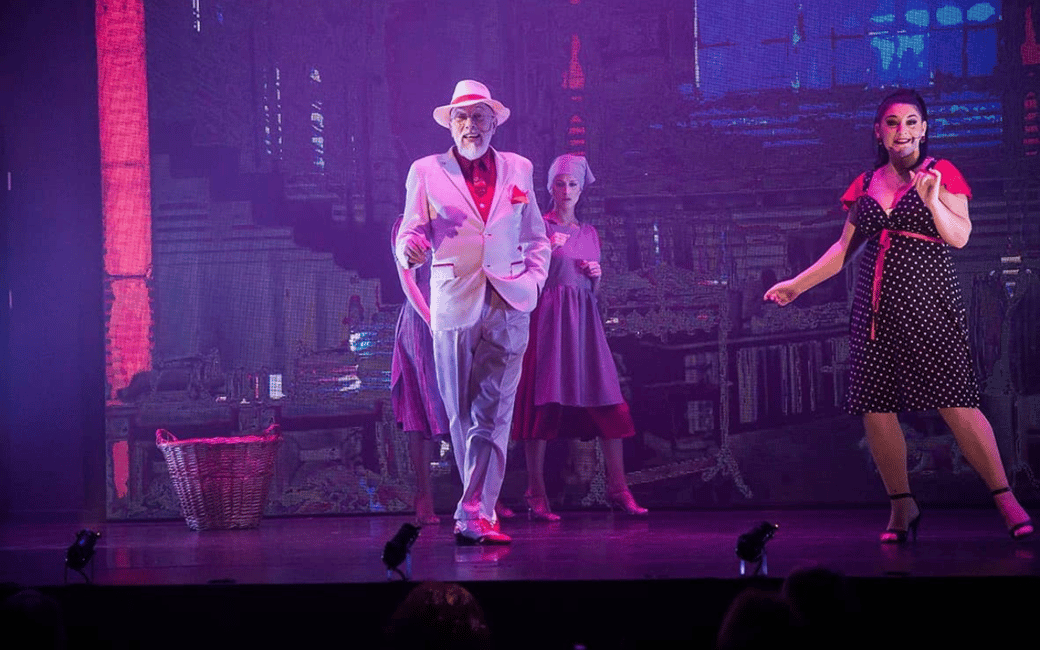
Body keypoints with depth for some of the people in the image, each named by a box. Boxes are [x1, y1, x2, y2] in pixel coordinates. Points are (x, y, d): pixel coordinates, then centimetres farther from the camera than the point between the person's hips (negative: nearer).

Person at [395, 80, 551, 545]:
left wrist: (533, 280, 6)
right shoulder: (426, 172, 8)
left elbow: (535, 238, 21)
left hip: (508, 303, 0)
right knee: (462, 414, 3)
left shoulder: (518, 170, 14)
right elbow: (412, 231, 4)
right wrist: (410, 249, -19)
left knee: (492, 411, -11)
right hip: (454, 305, 0)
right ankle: (482, 508, 15)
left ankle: (473, 513, -15)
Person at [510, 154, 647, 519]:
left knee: (608, 402, -4)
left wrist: (596, 275, 4)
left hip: (584, 321, 5)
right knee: (544, 400, -10)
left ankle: (617, 488, -2)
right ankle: (536, 493, -9)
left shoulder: (589, 233, 20)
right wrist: (545, 251, -15)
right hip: (547, 317, -5)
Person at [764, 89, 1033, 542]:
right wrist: (797, 284, 20)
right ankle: (902, 507, 13)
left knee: (956, 406, -11)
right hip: (876, 307, 5)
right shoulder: (866, 185, 15)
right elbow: (844, 247, 21)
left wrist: (932, 201, -23)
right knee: (875, 409, 0)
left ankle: (1005, 499, -5)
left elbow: (960, 237, -7)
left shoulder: (942, 175, 3)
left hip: (928, 301, -4)